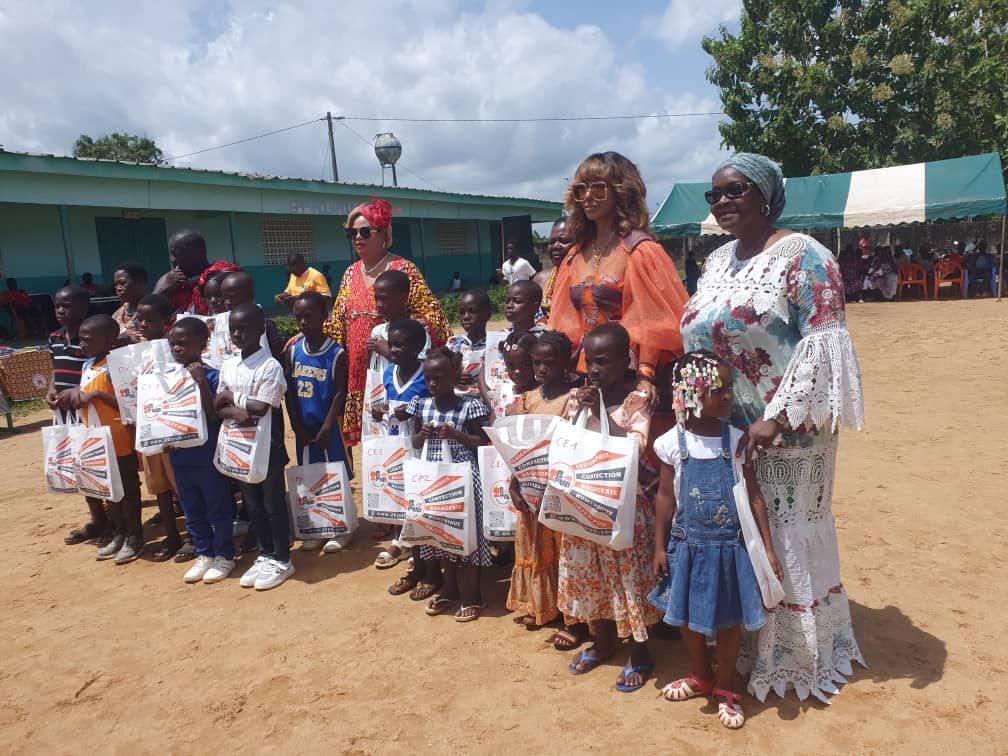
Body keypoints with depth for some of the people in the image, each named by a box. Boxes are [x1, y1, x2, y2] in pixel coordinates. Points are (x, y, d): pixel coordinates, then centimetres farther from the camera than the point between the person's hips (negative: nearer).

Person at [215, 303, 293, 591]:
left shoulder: (270, 366, -15)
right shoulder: (227, 366, 6)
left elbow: (261, 408, -21)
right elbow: (219, 407, 4)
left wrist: (232, 398, -9)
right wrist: (236, 411, -17)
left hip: (266, 445, -6)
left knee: (274, 504, 5)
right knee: (252, 505, 16)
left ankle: (282, 560, 18)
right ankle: (265, 555, 30)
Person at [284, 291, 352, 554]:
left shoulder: (337, 353, -11)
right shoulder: (292, 350, 0)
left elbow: (340, 394, -11)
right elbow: (289, 391, 2)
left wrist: (326, 428, -13)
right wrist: (297, 426, -3)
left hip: (328, 426, -4)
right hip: (303, 427, 4)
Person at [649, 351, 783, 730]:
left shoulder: (737, 440, -9)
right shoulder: (673, 442, -10)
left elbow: (754, 497, -4)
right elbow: (665, 497, -1)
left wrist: (768, 548, -5)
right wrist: (660, 547, 0)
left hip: (729, 546, 0)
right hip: (688, 545, 1)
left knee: (729, 619, 12)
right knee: (687, 616, 16)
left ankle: (725, 688, 35)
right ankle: (700, 677, 42)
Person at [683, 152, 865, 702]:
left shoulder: (801, 255, -9)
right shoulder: (716, 261, 12)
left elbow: (823, 343, -16)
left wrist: (778, 417, -22)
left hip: (786, 429, -6)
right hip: (724, 428, 7)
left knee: (787, 536, 5)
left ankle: (797, 654, 25)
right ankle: (749, 645, 32)